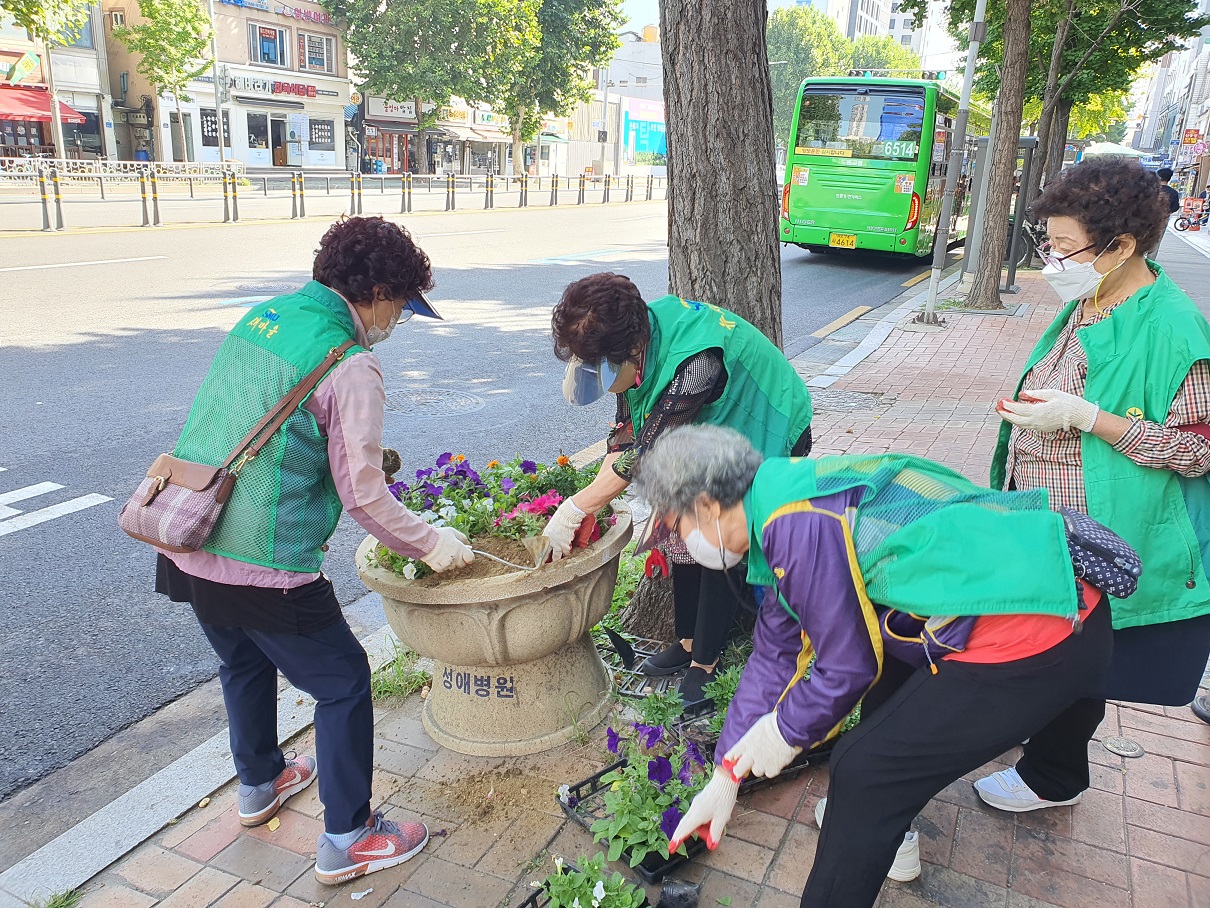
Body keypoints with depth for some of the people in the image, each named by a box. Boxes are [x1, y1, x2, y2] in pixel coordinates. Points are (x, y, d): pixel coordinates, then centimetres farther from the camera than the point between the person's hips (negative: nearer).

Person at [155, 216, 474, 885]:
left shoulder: (260, 316, 8)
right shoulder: (350, 367, -16)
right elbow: (363, 497, -15)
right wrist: (430, 544, -1)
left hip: (185, 547, 9)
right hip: (262, 567, -8)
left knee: (244, 661, 30)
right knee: (343, 683, 10)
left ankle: (259, 783, 52)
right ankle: (346, 841, 21)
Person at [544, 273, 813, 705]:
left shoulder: (697, 361, -42)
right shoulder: (637, 341, -18)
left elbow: (647, 452, -38)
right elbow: (625, 427, -8)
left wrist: (572, 511, -35)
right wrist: (594, 504, -17)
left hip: (764, 432, -7)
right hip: (707, 432, 7)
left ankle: (705, 663, 12)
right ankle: (688, 641, 26)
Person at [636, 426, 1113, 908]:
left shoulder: (796, 522, -18)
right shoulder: (784, 502, 12)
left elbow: (846, 666, -11)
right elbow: (774, 651, 18)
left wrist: (785, 730, 9)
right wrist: (724, 776, 21)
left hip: (1032, 638, -10)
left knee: (861, 770, -2)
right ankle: (885, 830, 46)